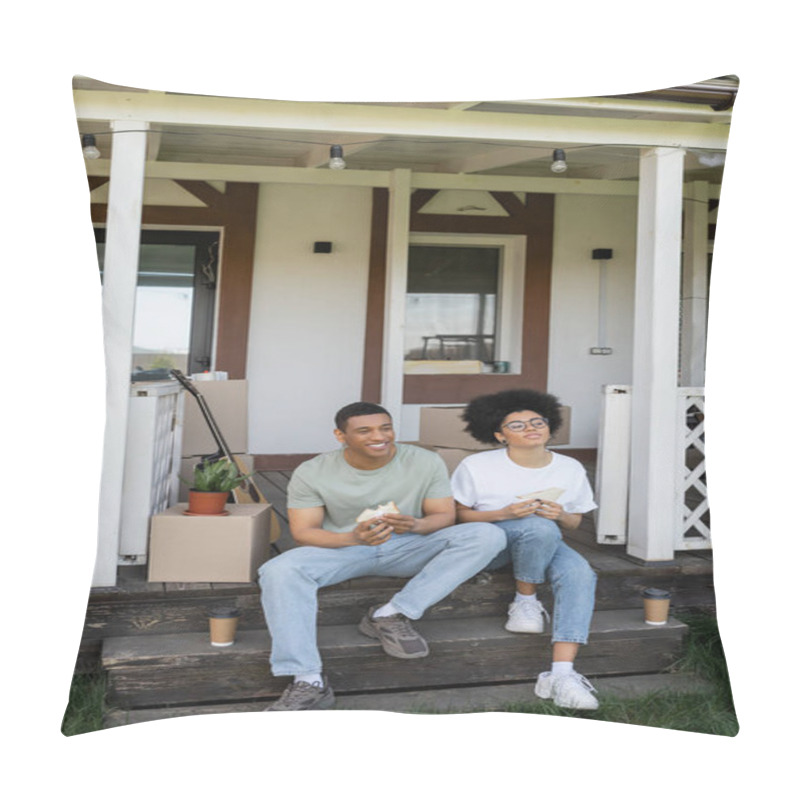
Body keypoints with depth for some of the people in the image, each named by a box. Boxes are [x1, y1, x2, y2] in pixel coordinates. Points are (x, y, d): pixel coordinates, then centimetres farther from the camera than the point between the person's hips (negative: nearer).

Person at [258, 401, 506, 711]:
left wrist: (415, 526, -31)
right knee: (278, 571, -32)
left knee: (488, 534, -22)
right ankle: (307, 682, -35)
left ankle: (391, 615, -24)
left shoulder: (426, 462, -7)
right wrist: (352, 538, -33)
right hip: (342, 548, -1)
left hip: (409, 548, 1)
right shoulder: (311, 473, -10)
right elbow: (302, 532, -12)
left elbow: (445, 516, -5)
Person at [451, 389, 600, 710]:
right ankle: (525, 600, -11)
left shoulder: (571, 469, 1)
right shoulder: (476, 466, -9)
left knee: (579, 572, -31)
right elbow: (457, 515, -6)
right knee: (539, 527, -37)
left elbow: (573, 523, 10)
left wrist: (561, 516, -15)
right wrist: (504, 514, -22)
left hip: (545, 544, 4)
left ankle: (561, 674, -38)